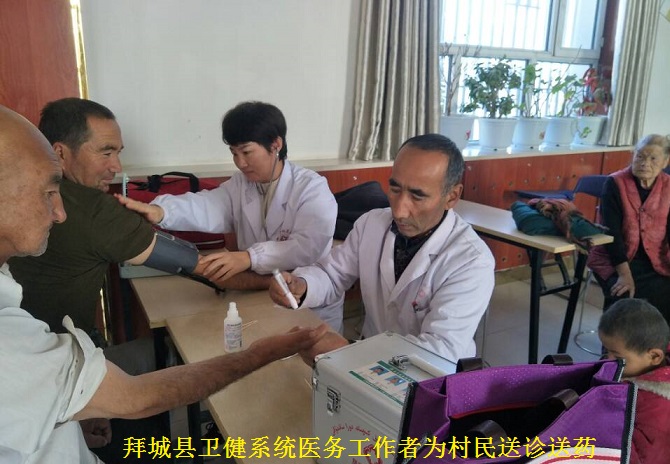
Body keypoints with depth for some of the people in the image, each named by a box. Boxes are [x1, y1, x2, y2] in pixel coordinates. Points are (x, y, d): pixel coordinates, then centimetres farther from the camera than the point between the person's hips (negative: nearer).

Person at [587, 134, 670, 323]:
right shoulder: (615, 184, -8)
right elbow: (611, 230, -14)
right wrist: (625, 274, -21)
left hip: (654, 260, 3)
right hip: (615, 259, -3)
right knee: (626, 300, -27)